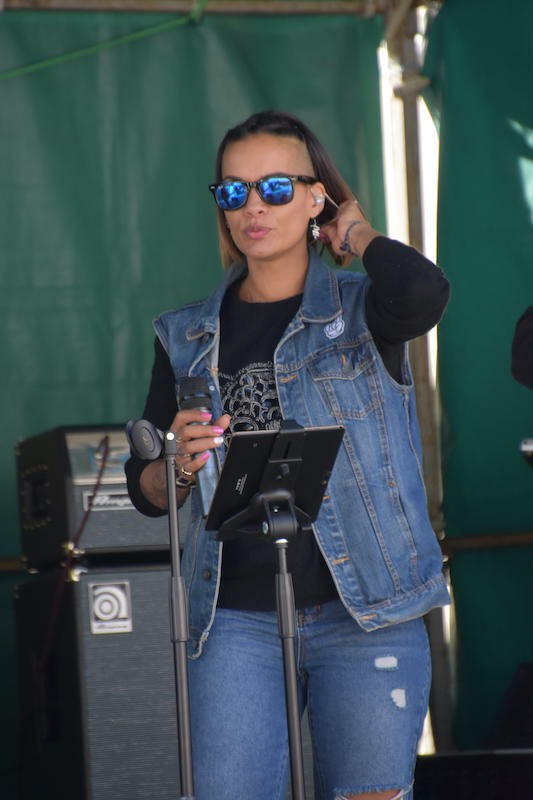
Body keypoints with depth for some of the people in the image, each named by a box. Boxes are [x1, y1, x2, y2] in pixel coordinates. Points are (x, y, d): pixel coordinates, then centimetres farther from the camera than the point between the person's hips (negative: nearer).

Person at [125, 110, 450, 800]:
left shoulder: (360, 309, 2)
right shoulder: (188, 337, 11)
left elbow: (423, 294, -23)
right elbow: (145, 491, 12)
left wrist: (356, 232, -3)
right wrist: (180, 465, -11)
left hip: (364, 613, -2)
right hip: (237, 620, 2)